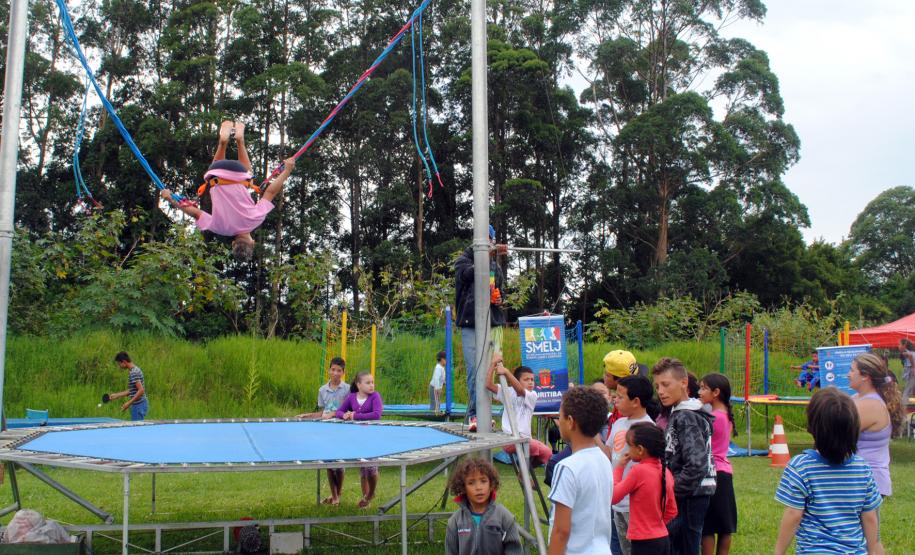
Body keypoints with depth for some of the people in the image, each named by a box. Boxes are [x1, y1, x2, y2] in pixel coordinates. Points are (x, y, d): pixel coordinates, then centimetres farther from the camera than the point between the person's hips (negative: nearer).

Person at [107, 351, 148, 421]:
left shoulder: (134, 373, -17)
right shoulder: (134, 370, 14)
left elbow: (141, 390, -24)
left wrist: (129, 403, -21)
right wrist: (116, 395, 21)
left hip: (138, 405, -10)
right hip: (137, 405, 10)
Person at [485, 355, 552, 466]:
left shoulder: (532, 395, 3)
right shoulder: (508, 393, 5)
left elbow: (520, 390, -20)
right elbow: (489, 385, -9)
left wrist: (506, 372, -33)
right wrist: (493, 364, -16)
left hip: (525, 438, 4)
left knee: (547, 453, -8)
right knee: (534, 446, -25)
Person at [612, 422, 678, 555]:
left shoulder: (638, 471, -17)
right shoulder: (665, 471, 5)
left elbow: (613, 497, -9)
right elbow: (672, 511, 13)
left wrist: (619, 468, -1)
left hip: (644, 542, -8)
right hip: (663, 539, 8)